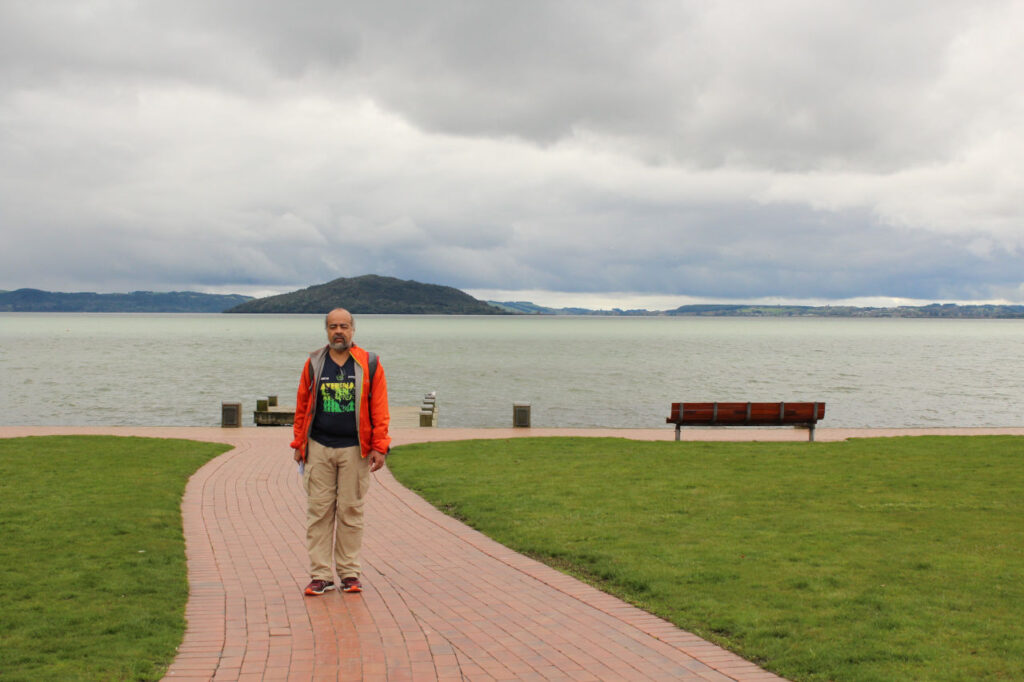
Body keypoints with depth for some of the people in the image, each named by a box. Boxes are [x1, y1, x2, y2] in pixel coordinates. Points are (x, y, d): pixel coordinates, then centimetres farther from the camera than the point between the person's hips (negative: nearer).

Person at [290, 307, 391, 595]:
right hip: (318, 449, 1)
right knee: (319, 511, 1)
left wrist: (380, 447, -5)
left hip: (354, 449, -1)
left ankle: (350, 573, 13)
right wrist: (299, 443, 8)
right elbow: (302, 406, 12)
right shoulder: (313, 364, 8)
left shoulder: (370, 365, 3)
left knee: (351, 511, 3)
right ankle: (320, 575, 7)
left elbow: (379, 410, 1)